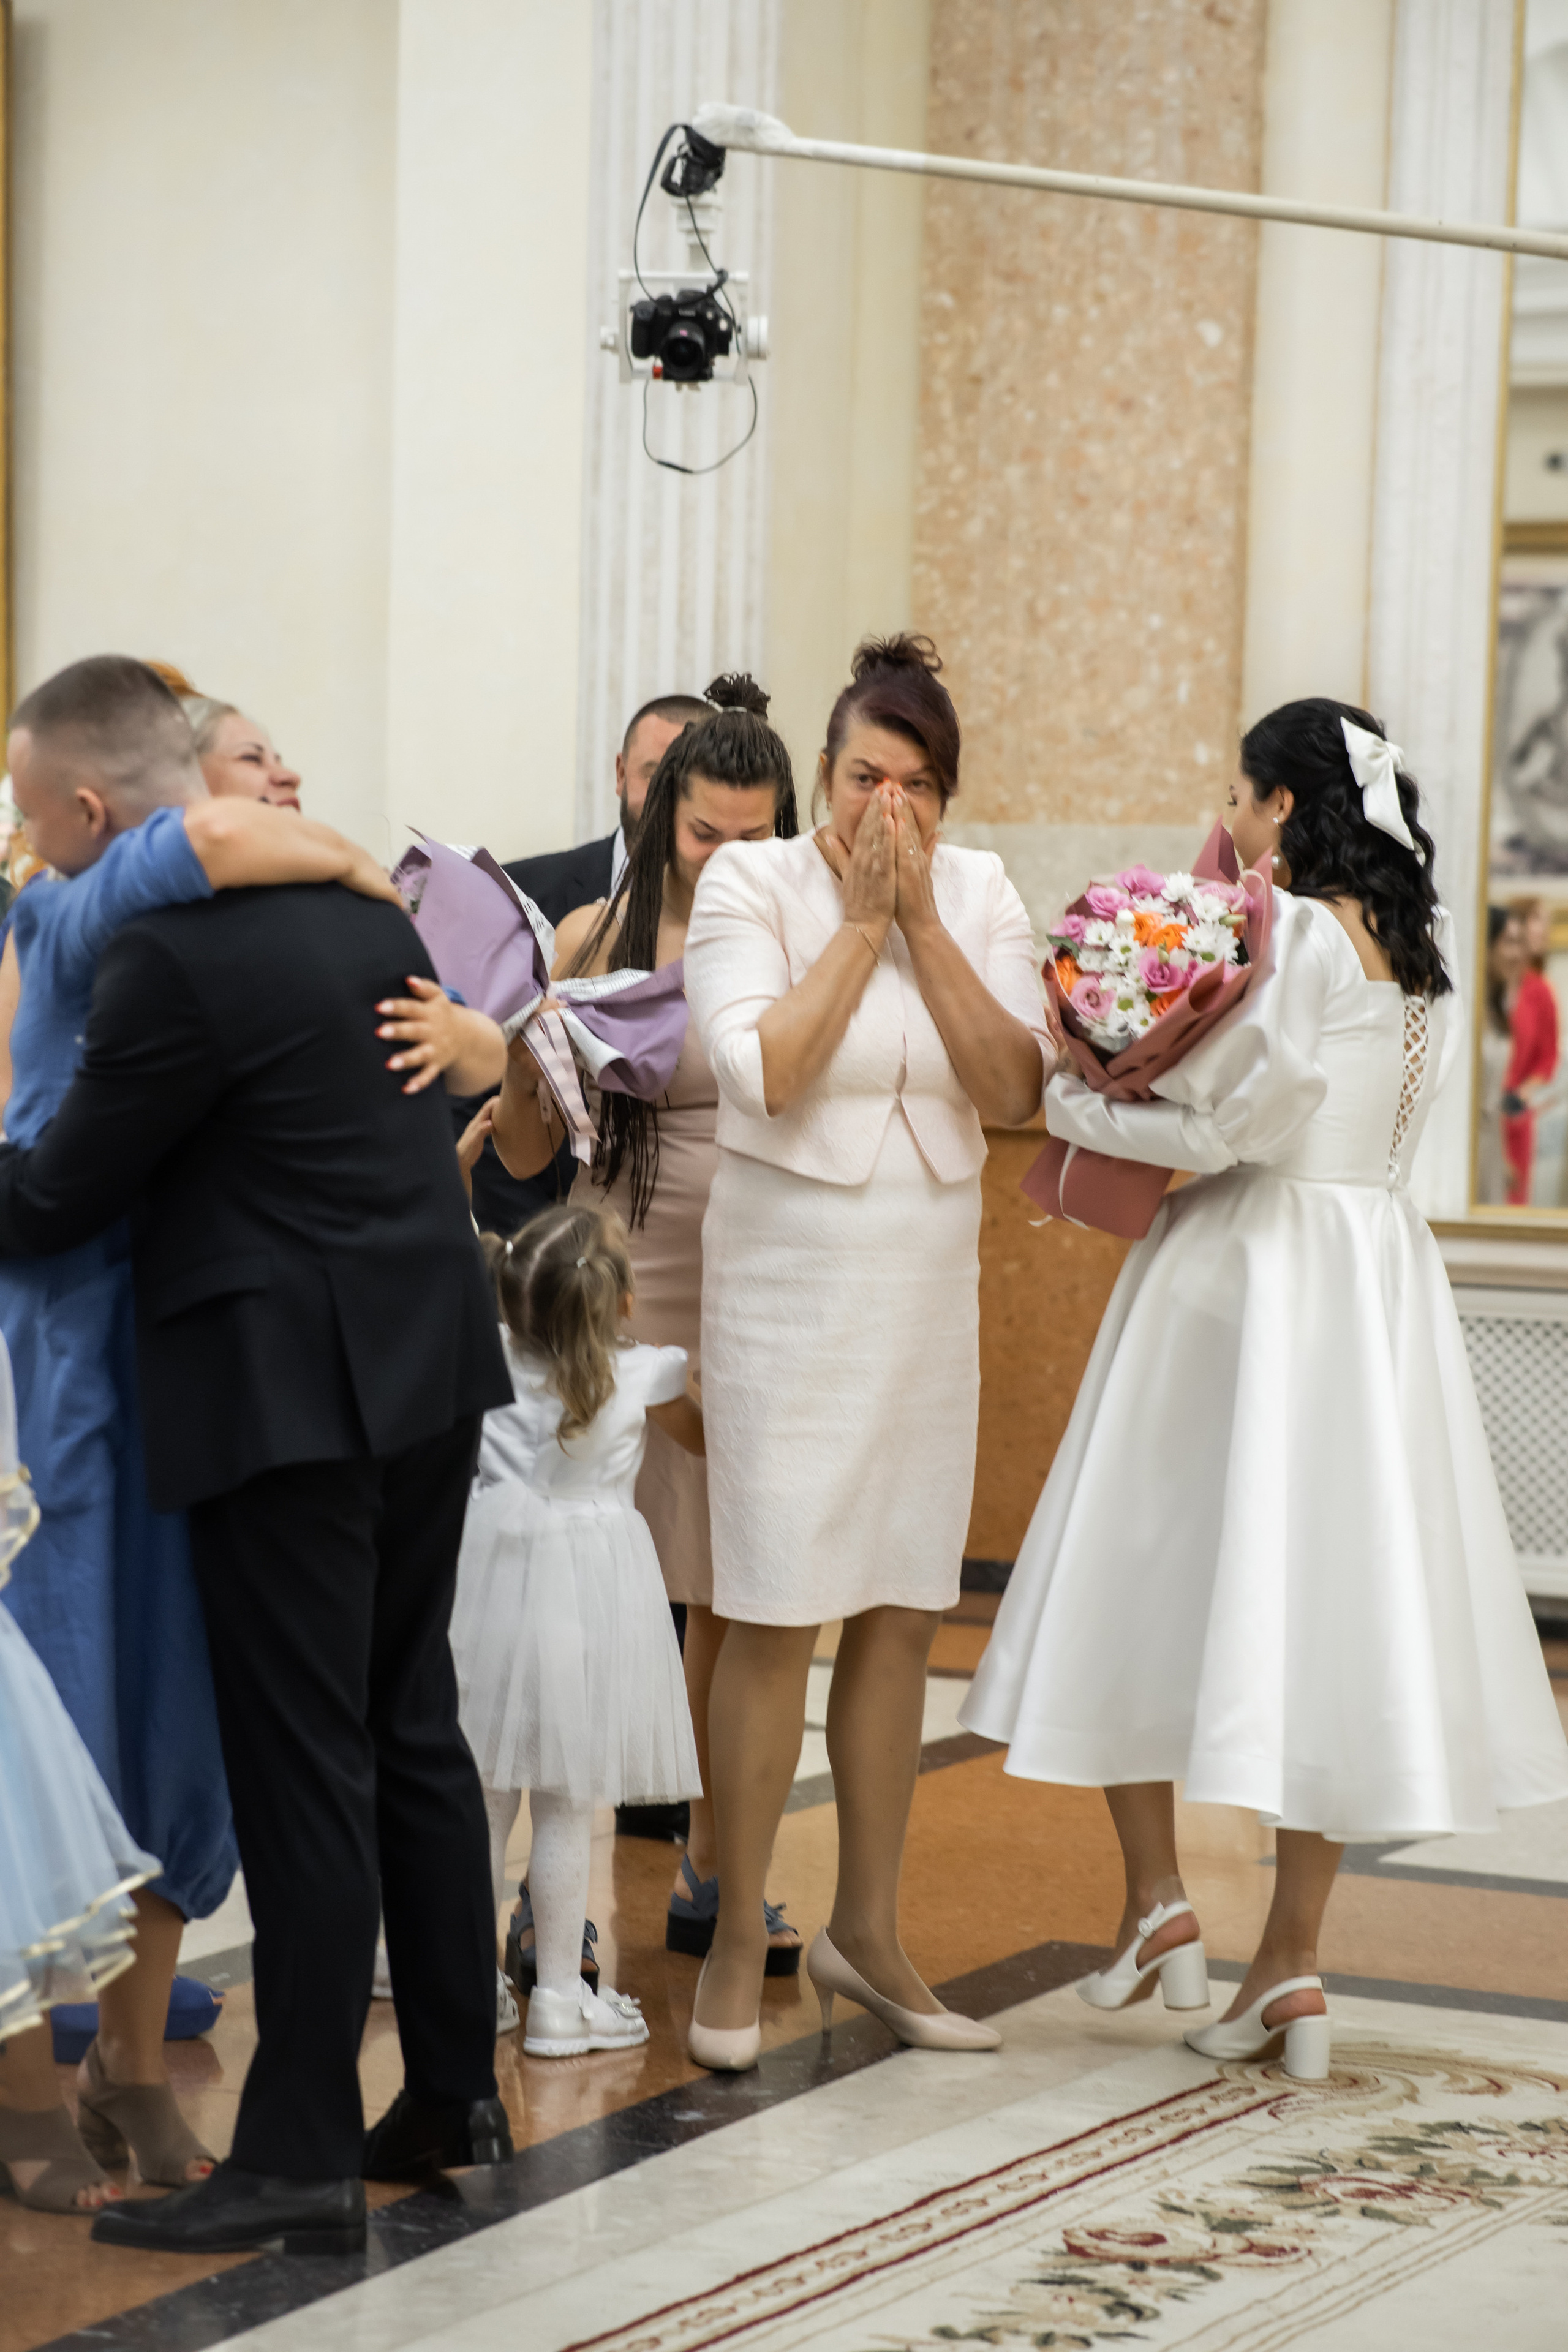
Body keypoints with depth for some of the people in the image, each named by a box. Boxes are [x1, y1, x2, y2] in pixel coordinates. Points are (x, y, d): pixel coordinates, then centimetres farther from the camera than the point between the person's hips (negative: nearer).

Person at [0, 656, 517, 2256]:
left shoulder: (171, 955, -19)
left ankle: (299, 2162, 2)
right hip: (426, 1367, 9)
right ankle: (455, 2093, 24)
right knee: (413, 1730, 16)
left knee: (301, 1771, -4)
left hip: (286, 1391, -9)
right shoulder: (357, 892, 8)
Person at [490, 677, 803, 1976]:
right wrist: (525, 1038, -17)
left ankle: (711, 1870, 19)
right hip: (627, 1293, -1)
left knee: (734, 1596, 6)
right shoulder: (598, 935, 0)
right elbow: (527, 1149, 2)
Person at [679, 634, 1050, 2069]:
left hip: (929, 1290, 4)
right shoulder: (751, 883, -7)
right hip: (789, 1287, -4)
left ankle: (867, 1931, 22)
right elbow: (764, 1069, -20)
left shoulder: (981, 895, 3)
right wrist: (861, 919, -17)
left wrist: (922, 918, -12)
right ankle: (737, 1945, 7)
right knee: (776, 1617, -4)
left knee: (905, 1613, 9)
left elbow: (1016, 1092, -8)